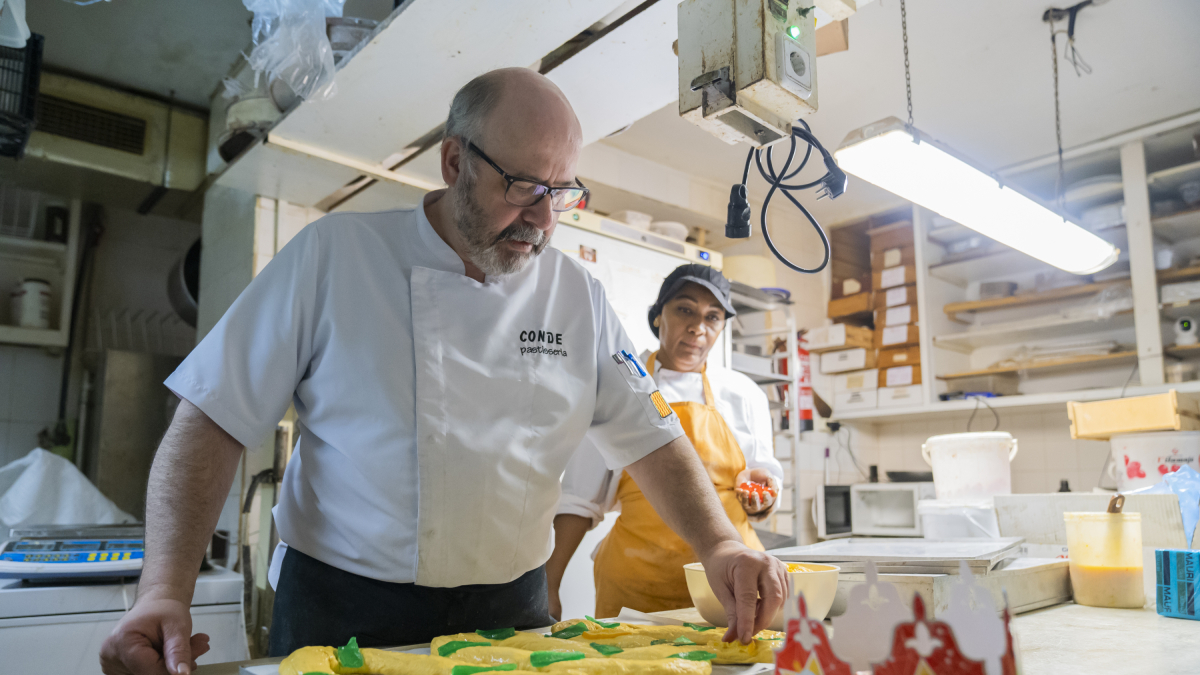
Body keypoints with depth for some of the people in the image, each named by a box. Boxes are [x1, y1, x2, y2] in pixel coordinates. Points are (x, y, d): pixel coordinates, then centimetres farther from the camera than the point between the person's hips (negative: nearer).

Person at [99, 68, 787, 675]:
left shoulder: (580, 297, -2)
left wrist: (720, 544, -14)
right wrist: (166, 589, -19)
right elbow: (212, 422, -8)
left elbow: (652, 438, 2)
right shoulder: (333, 255, -9)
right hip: (340, 617, -2)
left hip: (512, 616, 3)